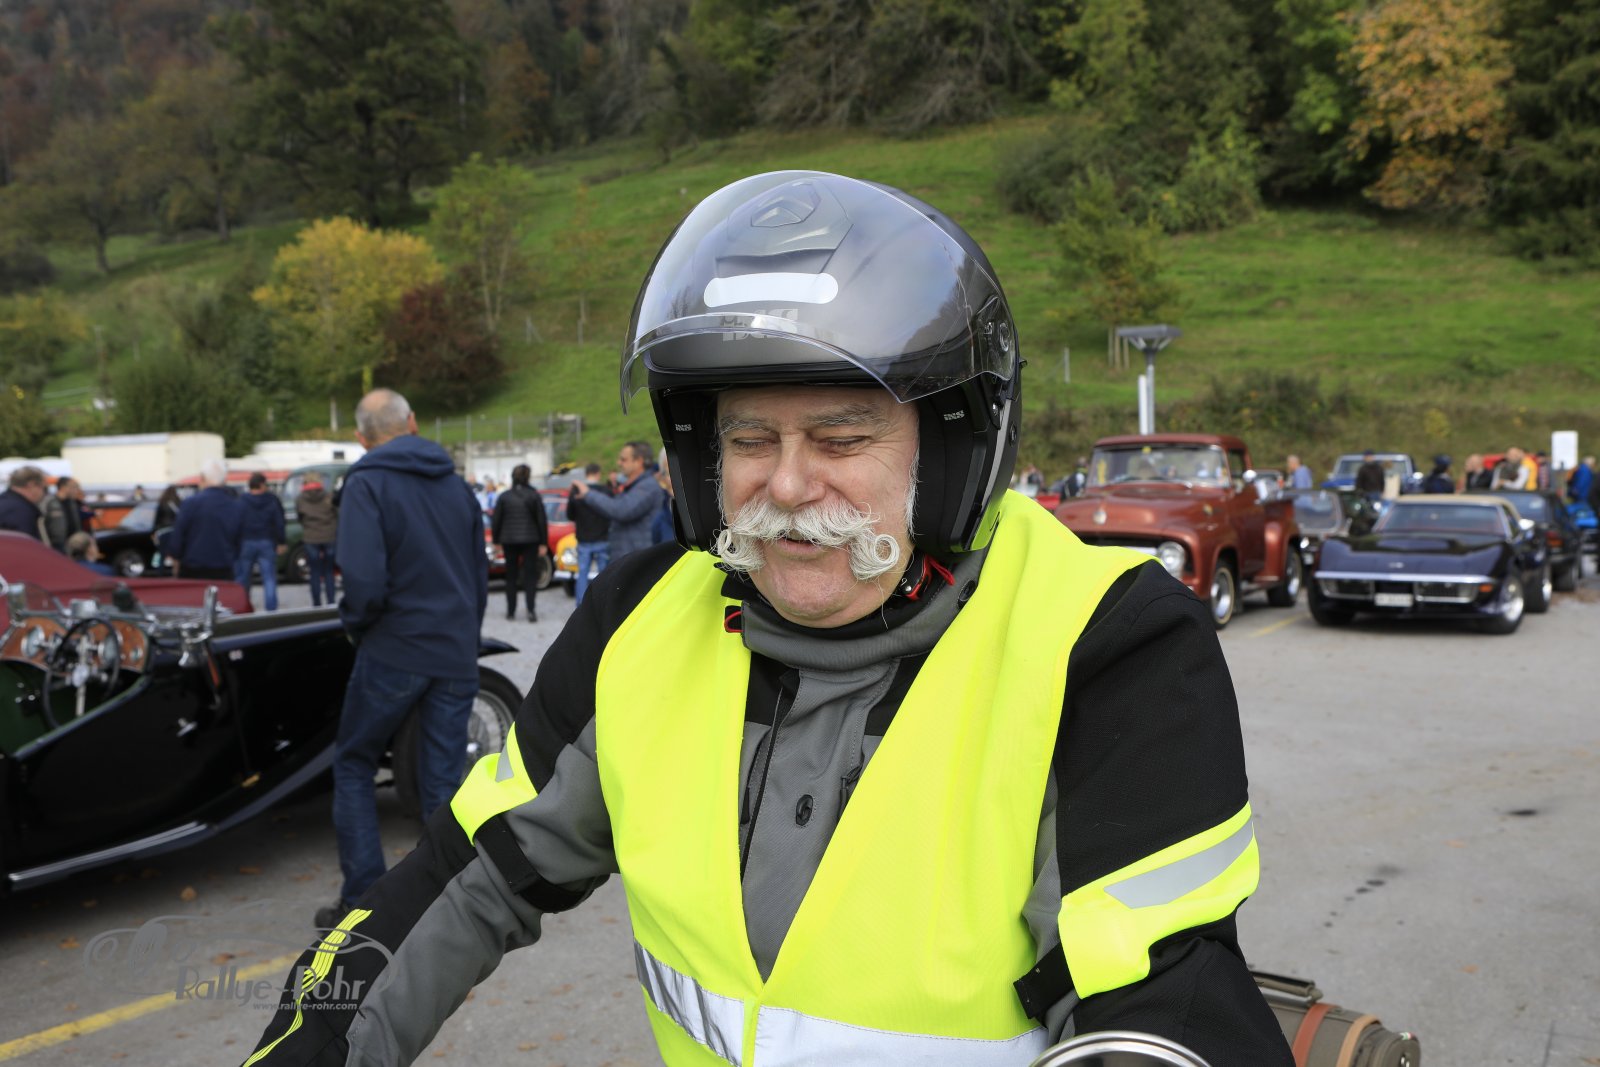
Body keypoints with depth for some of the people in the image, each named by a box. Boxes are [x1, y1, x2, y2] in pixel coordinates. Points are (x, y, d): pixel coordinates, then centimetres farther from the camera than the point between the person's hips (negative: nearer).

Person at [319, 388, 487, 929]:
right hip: (457, 655, 5)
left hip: (395, 652, -5)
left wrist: (356, 624, -1)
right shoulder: (455, 483, 10)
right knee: (443, 781, 9)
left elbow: (365, 579, -21)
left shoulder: (367, 483, -9)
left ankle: (362, 900, 12)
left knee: (354, 765, 13)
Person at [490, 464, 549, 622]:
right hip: (530, 540, -1)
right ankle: (531, 610, -12)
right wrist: (544, 543, 1)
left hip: (509, 541, 1)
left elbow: (496, 521, 1)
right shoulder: (535, 496, -5)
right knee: (530, 575, 1)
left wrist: (496, 540, 11)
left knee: (511, 576, 11)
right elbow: (542, 521, -5)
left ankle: (511, 610, 12)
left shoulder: (504, 496, -1)